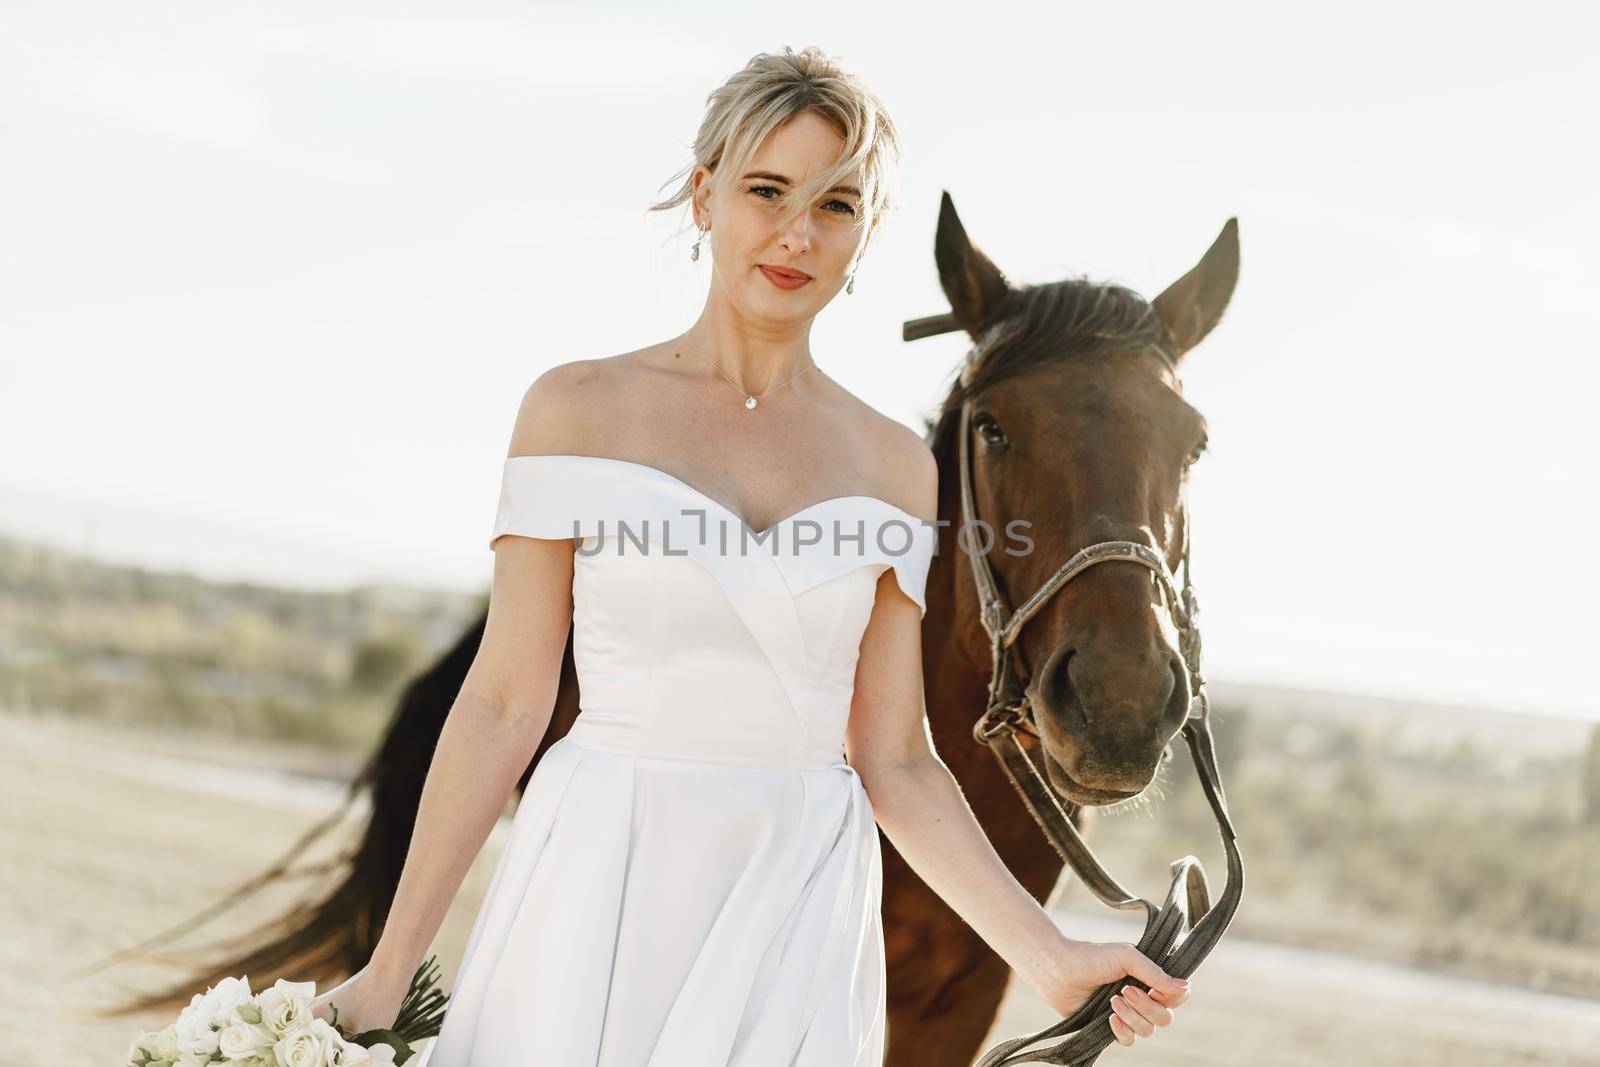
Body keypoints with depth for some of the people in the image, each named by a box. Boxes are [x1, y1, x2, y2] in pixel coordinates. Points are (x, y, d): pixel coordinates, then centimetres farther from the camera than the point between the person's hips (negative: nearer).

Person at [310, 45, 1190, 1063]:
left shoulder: (896, 466, 5)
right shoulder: (581, 408, -1)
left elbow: (894, 765, 6)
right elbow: (505, 705, -2)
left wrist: (1049, 954, -4)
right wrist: (390, 969, -4)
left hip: (799, 910, 2)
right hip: (601, 894, -2)